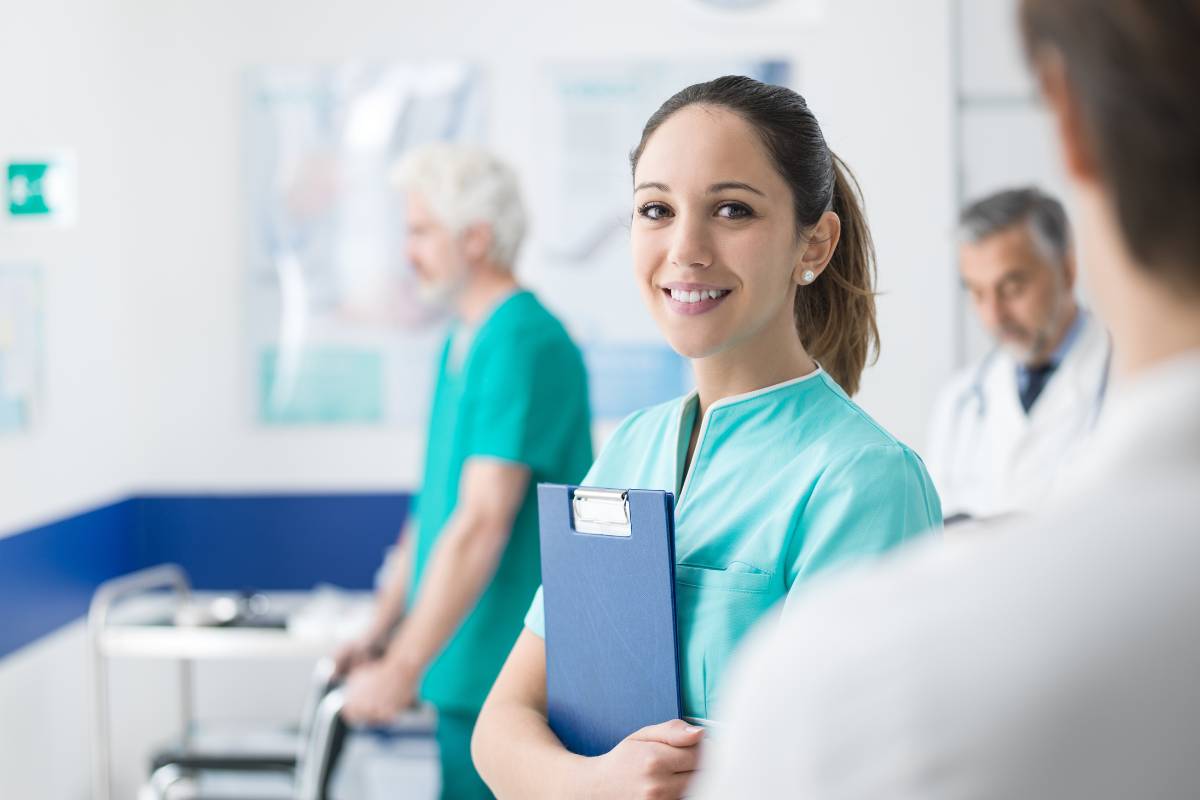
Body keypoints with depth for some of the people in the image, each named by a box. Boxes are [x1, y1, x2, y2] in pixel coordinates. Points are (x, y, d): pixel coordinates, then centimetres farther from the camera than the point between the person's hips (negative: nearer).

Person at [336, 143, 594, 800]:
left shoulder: (523, 346, -17)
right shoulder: (463, 344, 14)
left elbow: (482, 527, -22)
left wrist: (402, 669, -21)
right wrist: (379, 633, 16)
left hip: (504, 678, -9)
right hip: (467, 672, 9)